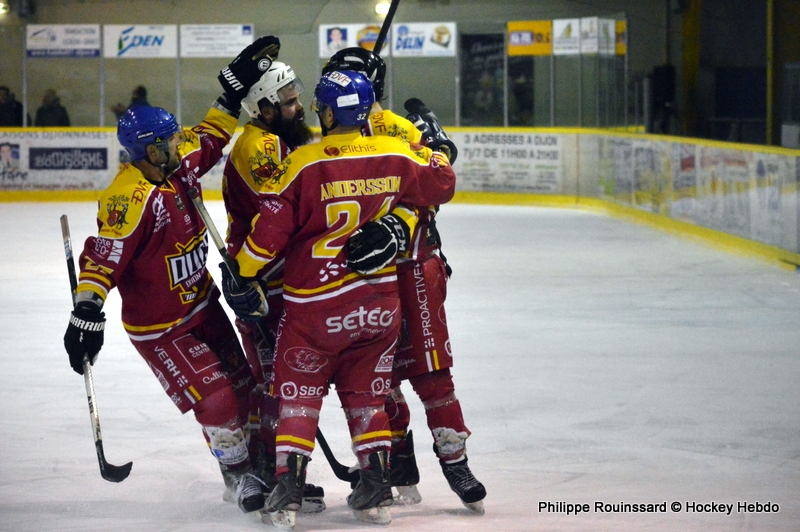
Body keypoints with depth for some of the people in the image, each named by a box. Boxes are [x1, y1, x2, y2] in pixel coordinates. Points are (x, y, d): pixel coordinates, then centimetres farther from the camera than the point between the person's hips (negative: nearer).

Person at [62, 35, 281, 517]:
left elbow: (209, 140, 12)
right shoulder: (133, 197, -30)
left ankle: (263, 465, 29)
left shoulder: (179, 164, -6)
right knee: (216, 400, -11)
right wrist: (88, 311, -38)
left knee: (243, 387, 14)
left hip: (202, 302, 8)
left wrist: (237, 88, 6)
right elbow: (103, 257, -32)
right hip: (159, 326, -8)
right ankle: (241, 476, 8)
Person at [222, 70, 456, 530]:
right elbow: (441, 185, 13)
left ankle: (288, 491, 1)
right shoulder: (395, 156, -3)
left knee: (298, 394, 8)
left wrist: (240, 276, 1)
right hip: (380, 300, 4)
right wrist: (433, 147, 30)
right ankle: (376, 490, 15)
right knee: (366, 393, 17)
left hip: (315, 305, -4)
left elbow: (270, 230, -13)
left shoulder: (303, 164, -15)